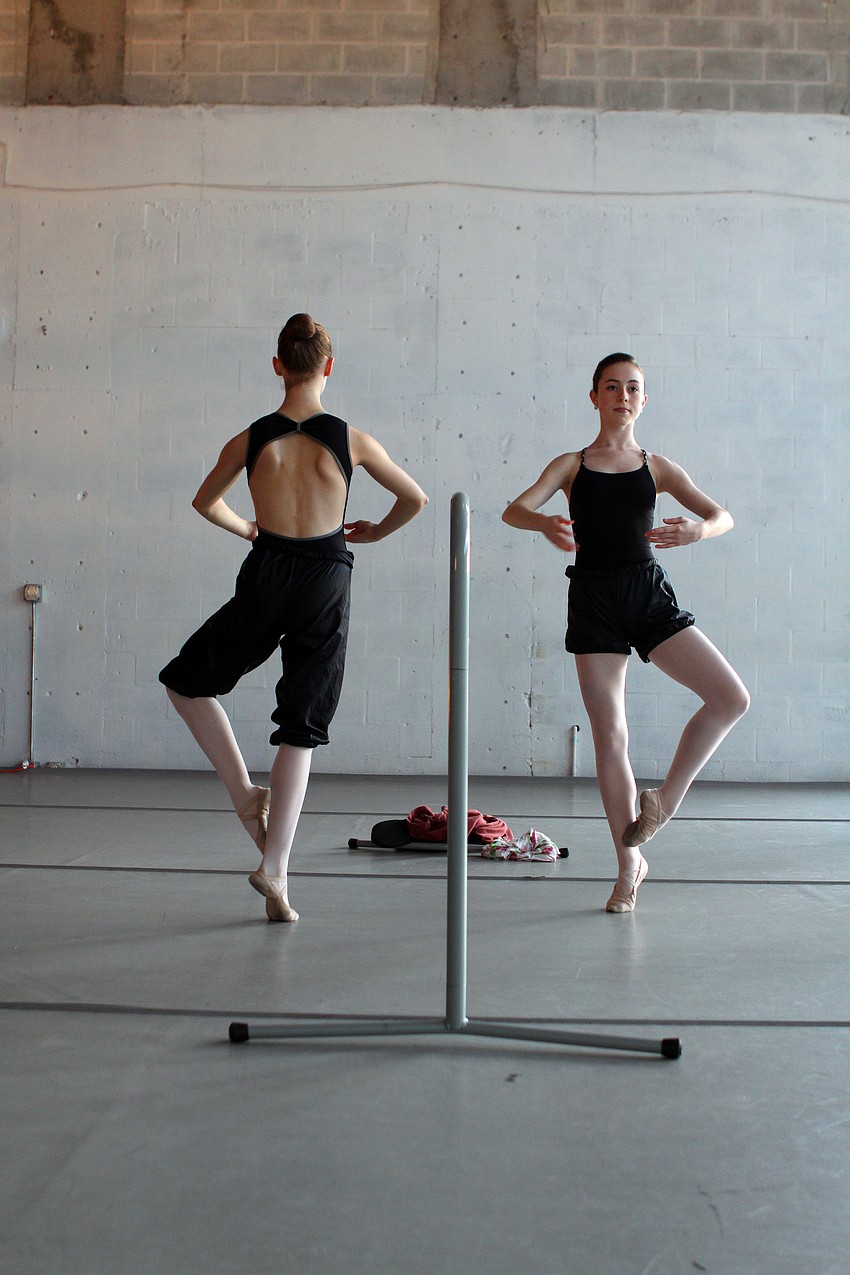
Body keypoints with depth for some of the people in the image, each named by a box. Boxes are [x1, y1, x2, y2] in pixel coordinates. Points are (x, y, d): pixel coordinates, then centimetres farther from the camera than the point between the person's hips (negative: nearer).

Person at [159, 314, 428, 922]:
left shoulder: (251, 440, -2)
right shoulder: (351, 440, -3)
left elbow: (206, 502, 14)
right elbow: (416, 499, 6)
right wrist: (375, 531, 23)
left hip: (267, 577, -1)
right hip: (327, 581, 1)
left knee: (186, 680, 22)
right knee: (302, 730, 8)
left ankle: (246, 793, 12)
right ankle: (275, 869, 6)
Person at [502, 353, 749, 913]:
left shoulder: (657, 467, 10)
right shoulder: (571, 465, 8)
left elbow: (723, 516, 1)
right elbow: (514, 509, -7)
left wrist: (696, 530, -23)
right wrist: (544, 523, -32)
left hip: (651, 594, 2)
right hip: (594, 599, -1)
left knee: (732, 698, -13)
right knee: (610, 736, -1)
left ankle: (666, 798, 7)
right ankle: (630, 864, 12)